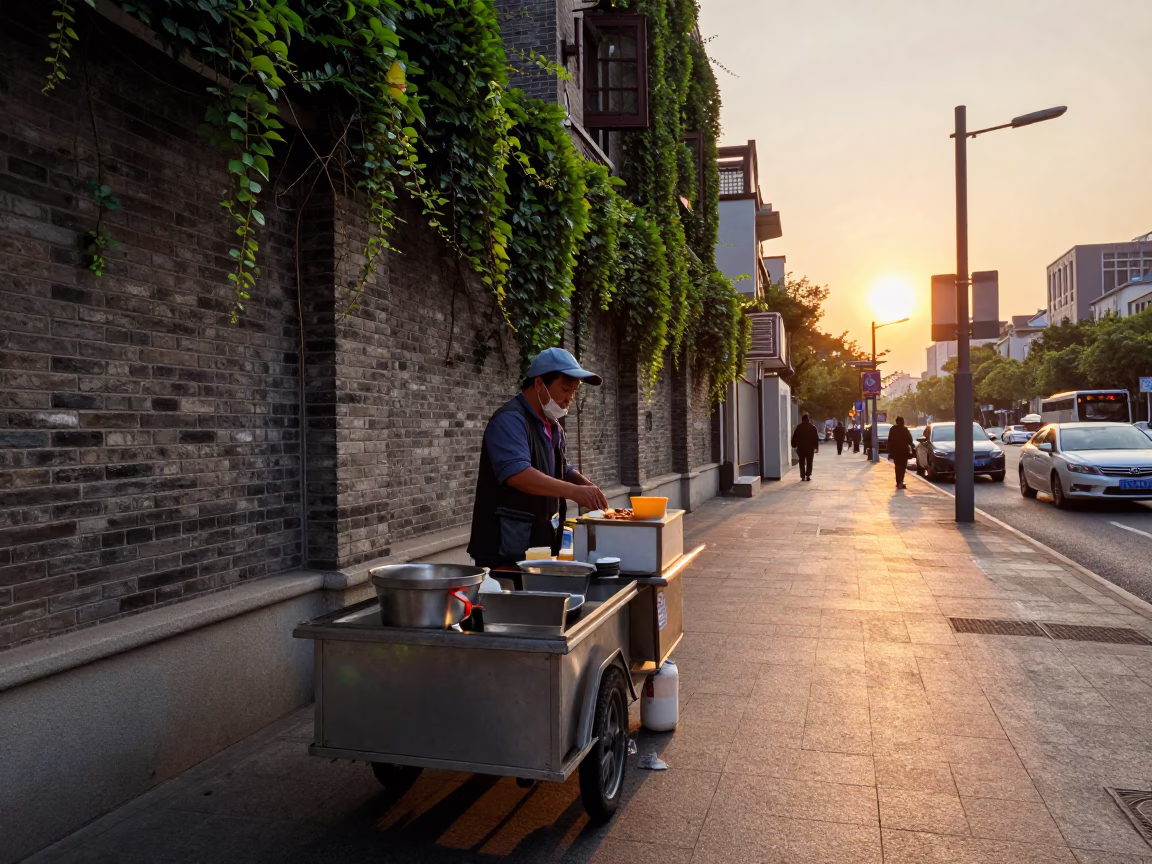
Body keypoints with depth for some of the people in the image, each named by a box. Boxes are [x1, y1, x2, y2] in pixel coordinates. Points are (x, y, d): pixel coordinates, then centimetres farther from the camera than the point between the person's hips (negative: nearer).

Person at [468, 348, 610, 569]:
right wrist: (574, 491, -37)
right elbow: (516, 474, -31)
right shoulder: (510, 420, -16)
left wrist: (587, 486, 3)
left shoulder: (553, 426, 14)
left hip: (540, 546, 9)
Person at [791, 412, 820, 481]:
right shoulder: (813, 427, 2)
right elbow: (816, 438, 2)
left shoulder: (799, 427, 0)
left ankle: (803, 476, 1)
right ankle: (808, 475, -2)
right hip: (810, 447, 0)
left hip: (801, 447, 0)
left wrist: (794, 445, 8)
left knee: (802, 462, 5)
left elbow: (794, 437, 1)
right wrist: (816, 447, 6)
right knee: (809, 462, 7)